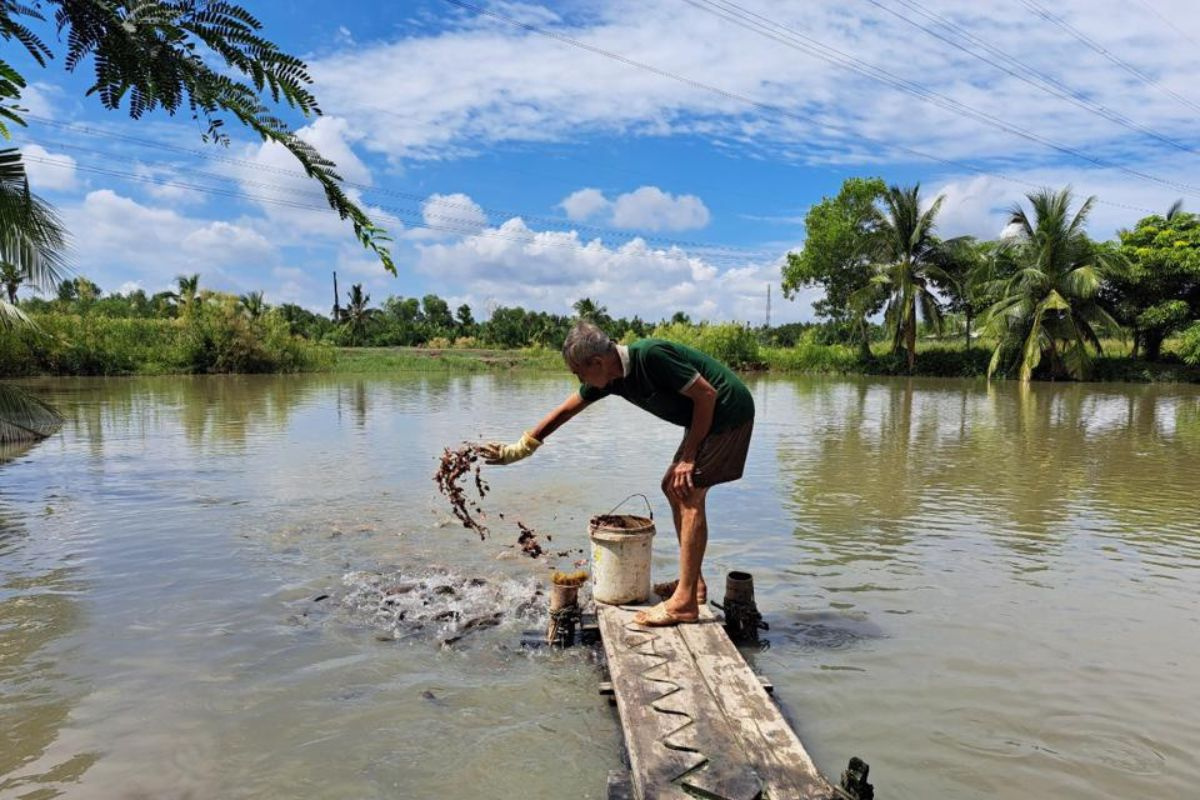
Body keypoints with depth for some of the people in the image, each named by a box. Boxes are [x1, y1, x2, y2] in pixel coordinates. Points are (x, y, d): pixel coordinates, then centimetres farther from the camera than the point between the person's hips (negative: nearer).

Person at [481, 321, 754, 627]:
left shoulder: (651, 355, -26)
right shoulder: (610, 378, 1)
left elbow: (707, 394, -22)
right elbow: (564, 412, 10)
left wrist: (689, 456, -17)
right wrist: (517, 449, 13)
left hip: (729, 411, -9)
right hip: (706, 417, 9)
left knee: (689, 493, -13)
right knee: (673, 486, 12)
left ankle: (685, 602, -9)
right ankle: (693, 582, 19)